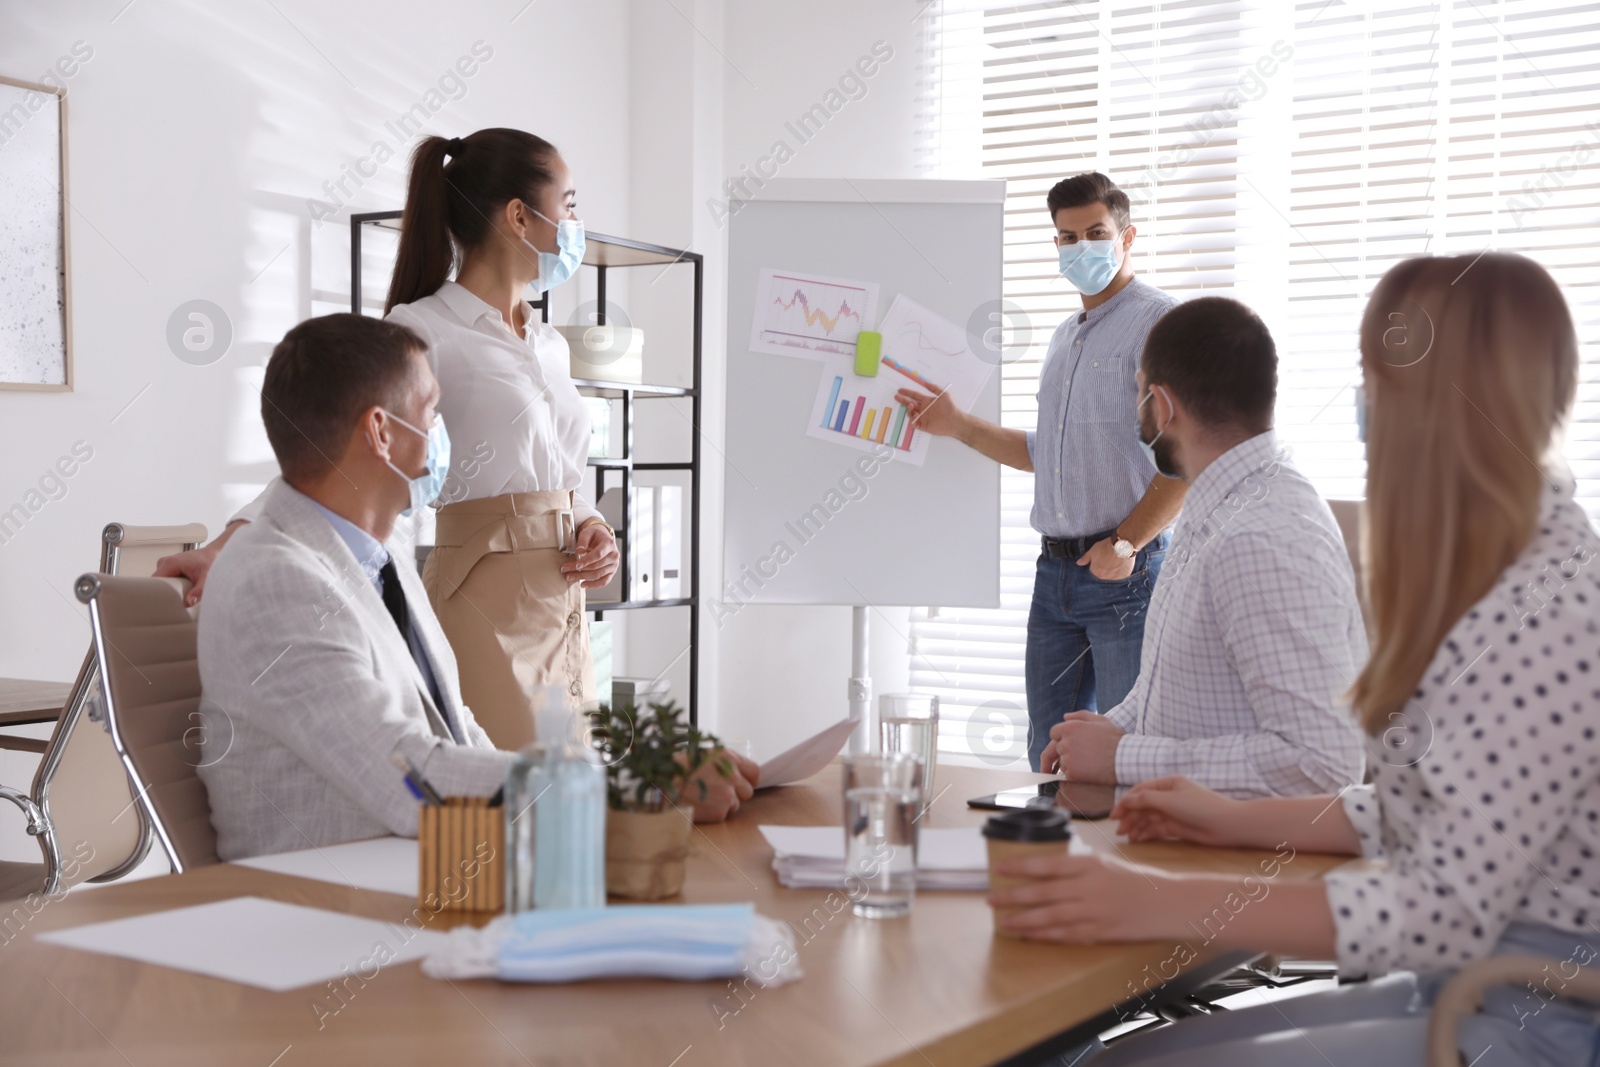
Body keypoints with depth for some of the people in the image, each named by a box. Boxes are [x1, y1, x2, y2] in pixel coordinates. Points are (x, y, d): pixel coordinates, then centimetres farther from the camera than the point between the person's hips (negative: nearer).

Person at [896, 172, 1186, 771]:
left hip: (1126, 572, -8)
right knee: (1049, 754, 11)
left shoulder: (1158, 321, -8)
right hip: (1055, 570, 8)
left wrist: (1126, 543, -19)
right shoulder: (1064, 338, 19)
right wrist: (959, 426, 21)